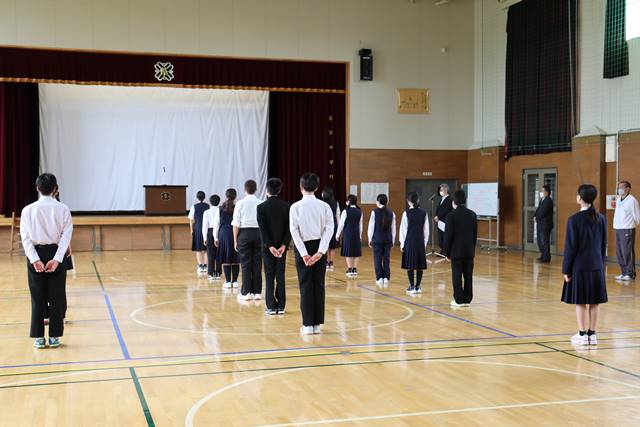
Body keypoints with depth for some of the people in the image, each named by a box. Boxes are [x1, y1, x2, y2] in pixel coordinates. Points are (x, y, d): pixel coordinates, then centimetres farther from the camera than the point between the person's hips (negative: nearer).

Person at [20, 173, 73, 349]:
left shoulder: (28, 210, -1)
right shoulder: (63, 209, -2)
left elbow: (25, 237, -7)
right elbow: (66, 235, -9)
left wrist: (35, 260, -11)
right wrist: (57, 259, -13)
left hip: (36, 255, 1)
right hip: (56, 253, -1)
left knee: (37, 297, 7)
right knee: (57, 297, 6)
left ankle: (38, 337, 9)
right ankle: (54, 337, 8)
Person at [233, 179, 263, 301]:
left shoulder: (240, 203, -5)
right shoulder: (261, 203, -1)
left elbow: (236, 224, -5)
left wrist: (235, 240, 3)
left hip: (244, 233, -2)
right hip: (258, 233, 2)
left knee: (245, 264, 4)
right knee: (257, 264, 7)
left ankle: (246, 292, 5)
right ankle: (257, 292, 10)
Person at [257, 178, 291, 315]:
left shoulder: (262, 207, -8)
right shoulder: (286, 206, 0)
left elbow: (263, 229, -12)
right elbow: (289, 228, -5)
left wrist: (270, 246, -11)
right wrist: (283, 245, -8)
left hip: (268, 246, -2)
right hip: (282, 246, 2)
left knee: (269, 277, 3)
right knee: (280, 276, 7)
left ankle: (271, 307, 3)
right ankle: (281, 306, 10)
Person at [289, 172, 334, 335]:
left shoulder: (296, 207, -5)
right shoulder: (324, 206, 0)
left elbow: (294, 231, -11)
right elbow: (329, 229, -7)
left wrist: (304, 254, -10)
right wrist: (320, 252, -10)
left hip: (303, 247, -2)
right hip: (319, 247, 2)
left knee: (306, 286, 4)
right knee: (319, 285, 8)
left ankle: (308, 325, 4)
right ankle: (318, 324, 11)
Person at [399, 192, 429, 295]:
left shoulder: (407, 212, -9)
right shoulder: (423, 212, 2)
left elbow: (404, 228, -6)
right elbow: (426, 229, 6)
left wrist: (402, 243, 2)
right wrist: (425, 242, 15)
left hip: (409, 241, -3)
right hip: (421, 241, 3)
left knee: (410, 264, 2)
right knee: (420, 265, 8)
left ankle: (412, 287, 2)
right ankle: (418, 287, 12)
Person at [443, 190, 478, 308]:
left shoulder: (451, 215, -11)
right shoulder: (472, 214, 4)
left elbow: (448, 235, -10)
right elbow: (475, 234, 9)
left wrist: (447, 252, -2)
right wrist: (472, 248, 17)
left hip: (456, 251, -5)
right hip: (470, 251, 5)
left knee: (457, 276, 2)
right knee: (468, 276, 8)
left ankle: (459, 300, 5)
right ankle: (467, 299, 13)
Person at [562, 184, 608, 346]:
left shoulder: (574, 219, -12)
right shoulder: (601, 218, 2)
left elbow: (570, 247, -10)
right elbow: (603, 245, 8)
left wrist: (566, 269, -4)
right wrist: (601, 263, 18)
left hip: (579, 266, -4)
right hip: (596, 266, 4)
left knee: (580, 302, 3)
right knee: (595, 302, 9)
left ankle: (582, 335, 8)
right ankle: (592, 334, 14)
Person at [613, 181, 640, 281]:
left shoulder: (632, 201, -10)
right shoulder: (618, 200, 12)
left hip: (627, 230, -8)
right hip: (618, 229, 8)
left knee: (628, 252, -6)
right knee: (619, 253, 10)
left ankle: (630, 274, 1)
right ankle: (624, 272, 19)